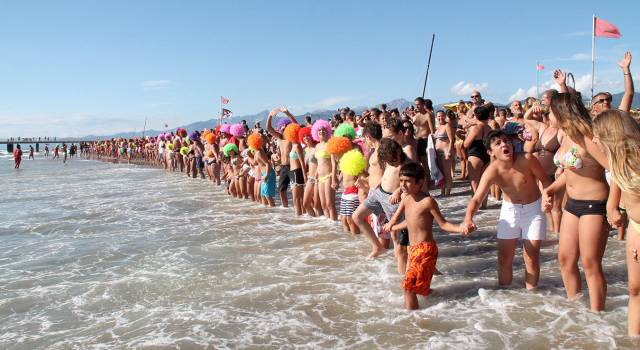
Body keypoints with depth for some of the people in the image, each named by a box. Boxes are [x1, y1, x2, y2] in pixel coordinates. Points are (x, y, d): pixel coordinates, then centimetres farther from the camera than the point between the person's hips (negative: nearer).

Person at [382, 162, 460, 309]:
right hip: (413, 248, 8)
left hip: (425, 249, -8)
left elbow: (443, 224, -9)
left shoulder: (427, 201, -15)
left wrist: (460, 228, -26)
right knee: (419, 285, 10)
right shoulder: (406, 199, 6)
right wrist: (392, 227, 36)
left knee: (409, 286, -13)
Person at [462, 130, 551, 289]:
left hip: (533, 208, -2)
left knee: (532, 257, 0)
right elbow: (477, 199, -29)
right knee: (504, 257, 7)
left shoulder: (526, 159, -26)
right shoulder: (492, 171, -22)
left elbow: (545, 180, -11)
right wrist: (468, 219, -45)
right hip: (509, 210, 2)